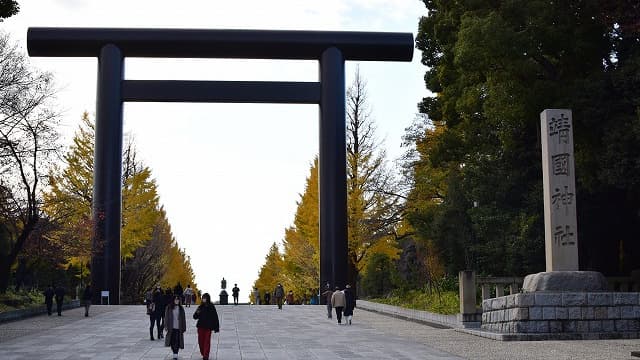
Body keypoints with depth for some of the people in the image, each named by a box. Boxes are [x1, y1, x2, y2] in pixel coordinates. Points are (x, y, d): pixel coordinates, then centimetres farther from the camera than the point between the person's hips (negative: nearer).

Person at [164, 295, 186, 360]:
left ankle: (175, 355, -3)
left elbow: (183, 319, 8)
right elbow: (166, 317, 2)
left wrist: (183, 328, 5)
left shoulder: (181, 308, 7)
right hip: (171, 328, 0)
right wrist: (166, 326, -3)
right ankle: (174, 353, 23)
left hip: (178, 328, 0)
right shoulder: (169, 307, 3)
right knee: (172, 341, 4)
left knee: (177, 342, -6)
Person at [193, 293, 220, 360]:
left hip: (208, 327, -4)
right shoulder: (200, 307, 6)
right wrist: (197, 313, -14)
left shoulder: (211, 307, -4)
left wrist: (216, 327, -6)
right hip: (201, 326, 4)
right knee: (201, 341, 6)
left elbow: (215, 317, -3)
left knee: (207, 341, -5)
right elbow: (195, 317, 9)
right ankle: (203, 354, 22)